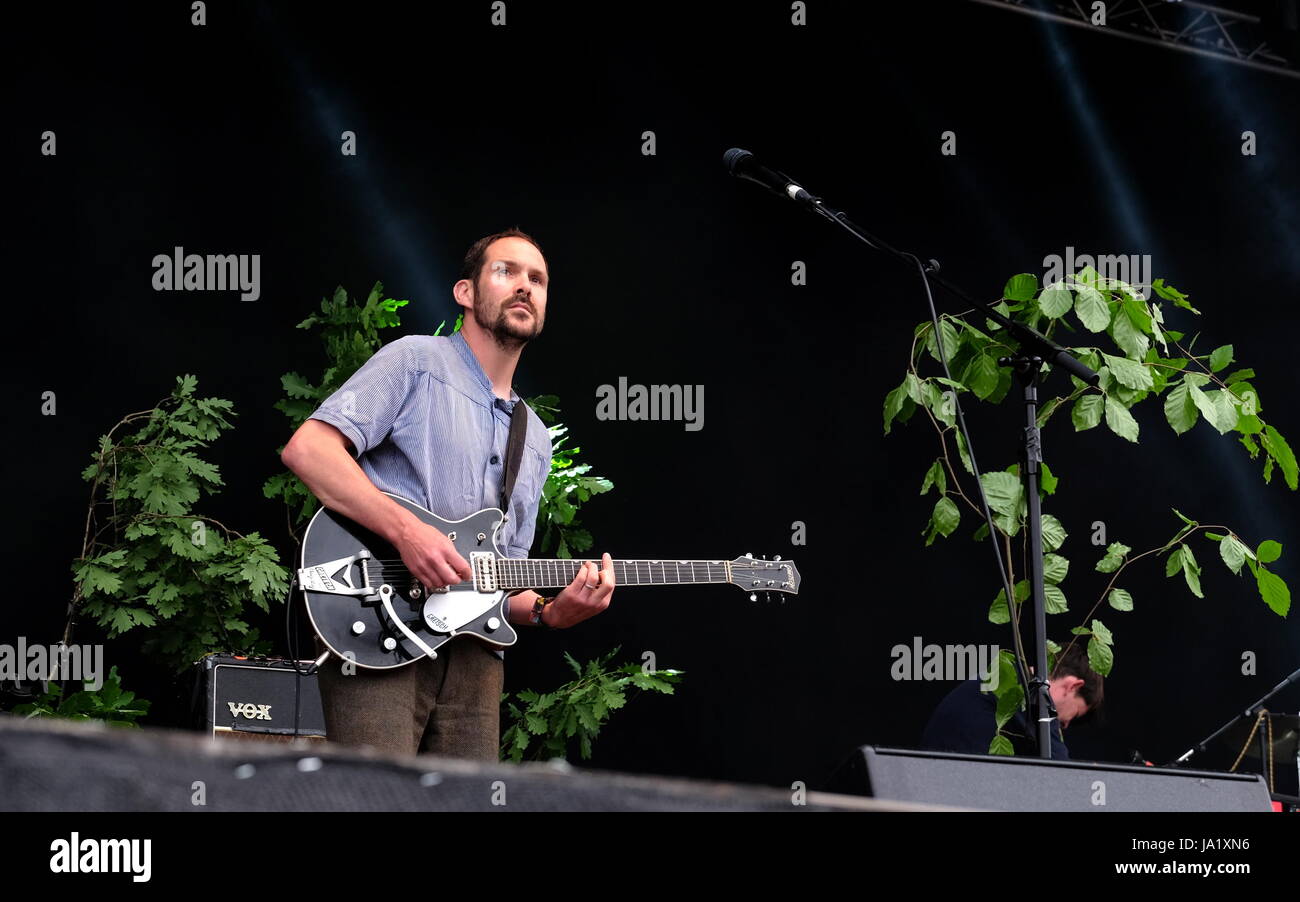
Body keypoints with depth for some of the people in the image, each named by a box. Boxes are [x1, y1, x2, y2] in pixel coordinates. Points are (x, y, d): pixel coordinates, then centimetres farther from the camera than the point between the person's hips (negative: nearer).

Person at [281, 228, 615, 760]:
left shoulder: (535, 439, 25)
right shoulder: (416, 362, 5)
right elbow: (306, 448, -9)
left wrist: (548, 612, 3)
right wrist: (406, 531, -18)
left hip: (473, 653, 7)